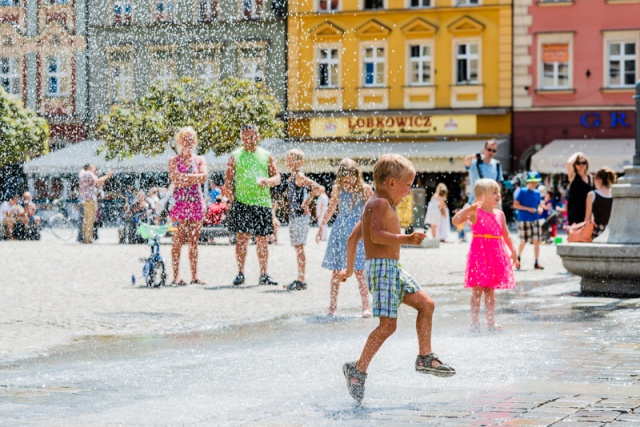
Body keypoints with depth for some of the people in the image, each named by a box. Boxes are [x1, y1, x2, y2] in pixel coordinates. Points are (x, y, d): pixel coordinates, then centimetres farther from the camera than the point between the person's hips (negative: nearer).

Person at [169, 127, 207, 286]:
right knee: (177, 241, -7)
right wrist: (194, 178, -11)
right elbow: (175, 179, -11)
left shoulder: (199, 160, 13)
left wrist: (184, 178, -10)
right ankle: (176, 276, -6)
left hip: (196, 203, 3)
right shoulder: (174, 160, 6)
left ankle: (194, 276, 6)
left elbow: (203, 177, -5)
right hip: (180, 202, -3)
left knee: (193, 241, 5)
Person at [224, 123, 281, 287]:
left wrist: (268, 181, -11)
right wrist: (231, 199, -8)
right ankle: (240, 273, 2)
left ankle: (263, 275, 8)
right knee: (242, 237, -5)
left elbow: (277, 177, 11)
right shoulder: (235, 156, 7)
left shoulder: (266, 156, 12)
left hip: (262, 202, 2)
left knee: (262, 239, 3)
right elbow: (228, 180, 4)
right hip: (241, 202, -2)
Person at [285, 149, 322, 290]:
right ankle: (300, 279, 16)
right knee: (298, 248, 11)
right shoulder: (291, 177, 13)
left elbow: (316, 187, -25)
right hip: (294, 215, 9)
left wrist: (306, 203, -19)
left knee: (299, 247, -7)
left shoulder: (299, 176, -13)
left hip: (300, 216, -9)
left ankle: (301, 280, -5)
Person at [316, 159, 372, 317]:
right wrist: (321, 228, 22)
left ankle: (366, 306, -2)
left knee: (359, 271, -9)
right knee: (336, 271, 3)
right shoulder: (338, 189, 2)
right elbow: (331, 208, 17)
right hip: (340, 230, 3)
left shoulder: (364, 189, -6)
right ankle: (332, 307, 11)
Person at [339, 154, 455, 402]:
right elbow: (376, 235, -27)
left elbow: (354, 237, 25)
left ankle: (425, 358, 14)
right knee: (388, 324, -14)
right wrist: (406, 239, -35)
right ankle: (358, 370, -10)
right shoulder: (381, 204, -12)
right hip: (382, 267, -11)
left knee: (426, 304, 10)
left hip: (393, 269, 11)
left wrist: (350, 268, 32)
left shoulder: (374, 205, 20)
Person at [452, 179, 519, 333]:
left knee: (490, 290, 11)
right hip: (479, 251, -5)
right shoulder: (475, 212, -6)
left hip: (496, 254, 5)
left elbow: (506, 236, 20)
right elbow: (456, 221, -19)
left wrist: (513, 252, 18)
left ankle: (491, 322, 15)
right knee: (477, 290, -4)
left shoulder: (500, 214, 12)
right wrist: (469, 208, -27)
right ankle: (475, 322, 3)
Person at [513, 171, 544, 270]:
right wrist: (528, 209, -15)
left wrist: (539, 208, -2)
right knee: (523, 242, 0)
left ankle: (536, 263, 2)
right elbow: (515, 205, -7)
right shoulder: (522, 191, -5)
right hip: (524, 220, -4)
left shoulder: (537, 193, 11)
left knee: (536, 241, -3)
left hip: (535, 220, 4)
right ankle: (518, 258, 26)